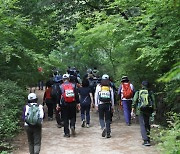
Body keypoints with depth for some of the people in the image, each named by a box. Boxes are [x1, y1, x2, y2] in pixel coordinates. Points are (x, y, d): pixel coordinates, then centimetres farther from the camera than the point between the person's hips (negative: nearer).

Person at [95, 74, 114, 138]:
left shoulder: (98, 86, 0)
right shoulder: (110, 88, 1)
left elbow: (96, 96, 2)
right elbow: (112, 97, 3)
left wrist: (96, 104, 8)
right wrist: (112, 106, 11)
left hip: (100, 104, -1)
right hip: (108, 104, 1)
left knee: (101, 118, 12)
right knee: (108, 119, 9)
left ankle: (103, 127, -15)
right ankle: (108, 133, 9)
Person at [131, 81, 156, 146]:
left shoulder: (138, 92, 4)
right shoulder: (150, 93, 4)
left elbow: (134, 101, -1)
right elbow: (153, 102, 0)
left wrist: (133, 110, 2)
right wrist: (154, 111, 2)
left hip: (140, 111, -2)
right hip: (148, 111, 2)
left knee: (142, 125, -2)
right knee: (147, 124, 20)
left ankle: (146, 140, -12)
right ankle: (147, 138, 24)